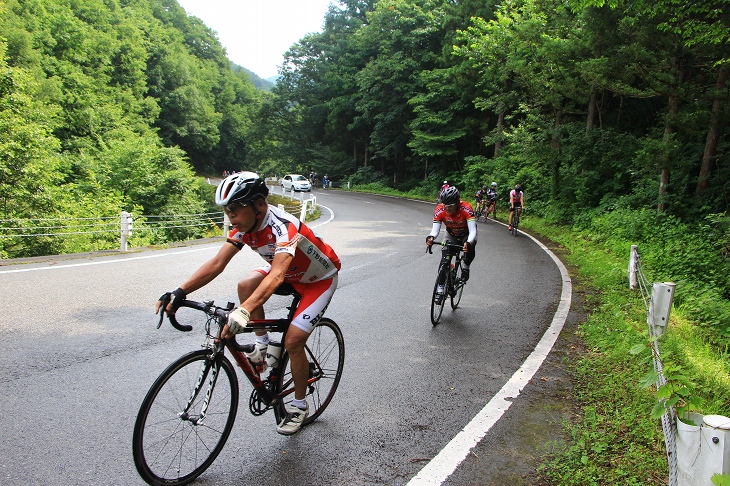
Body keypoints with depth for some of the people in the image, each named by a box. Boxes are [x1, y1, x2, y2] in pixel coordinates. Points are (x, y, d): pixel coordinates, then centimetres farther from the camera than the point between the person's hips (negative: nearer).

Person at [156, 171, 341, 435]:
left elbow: (276, 276, -52)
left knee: (293, 341, -14)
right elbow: (216, 263, -19)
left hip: (319, 279, -7)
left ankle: (299, 406, 9)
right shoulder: (246, 225, -15)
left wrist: (244, 311, -65)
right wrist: (180, 292, -30)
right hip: (291, 272, 7)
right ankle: (263, 345, 4)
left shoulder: (283, 227, -38)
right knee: (246, 286, -18)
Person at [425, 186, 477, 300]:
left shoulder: (466, 209, -35)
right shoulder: (440, 210, -28)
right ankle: (440, 287, -2)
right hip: (451, 235, 2)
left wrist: (468, 243, -61)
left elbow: (472, 231, -41)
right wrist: (431, 238, -54)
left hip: (466, 235, -2)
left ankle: (466, 267, -3)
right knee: (444, 261, -15)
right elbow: (435, 230, -31)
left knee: (470, 248, -34)